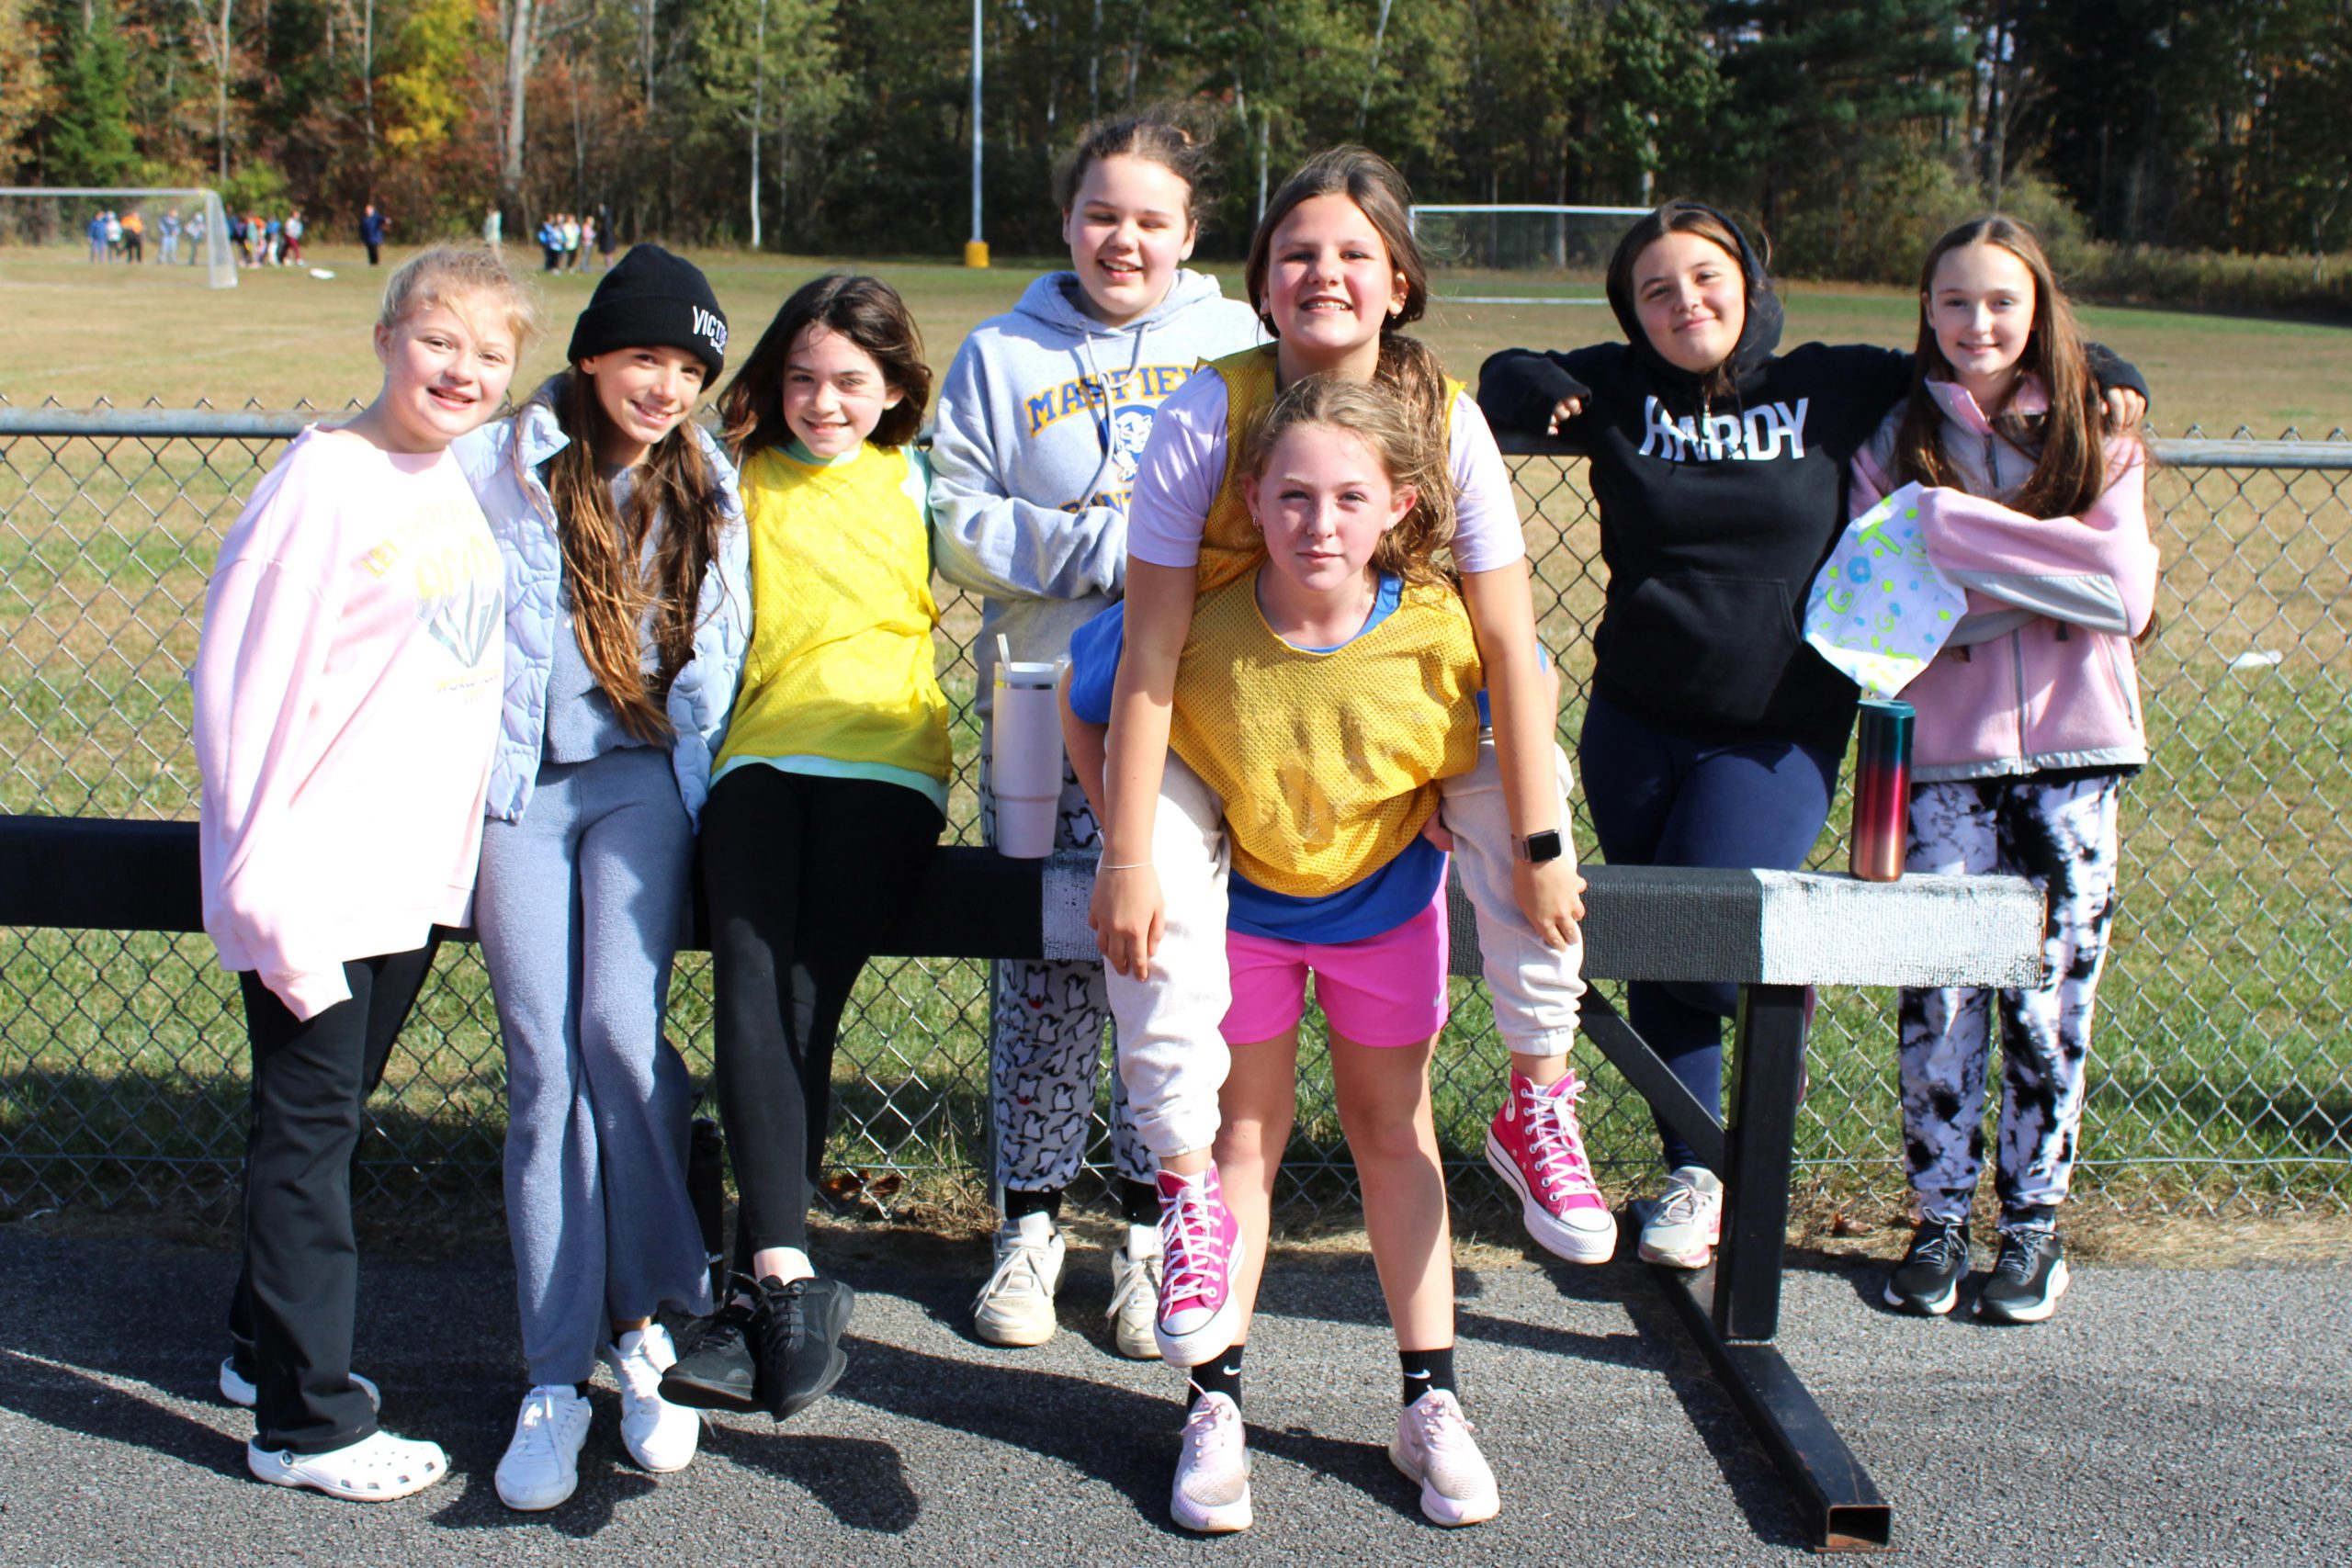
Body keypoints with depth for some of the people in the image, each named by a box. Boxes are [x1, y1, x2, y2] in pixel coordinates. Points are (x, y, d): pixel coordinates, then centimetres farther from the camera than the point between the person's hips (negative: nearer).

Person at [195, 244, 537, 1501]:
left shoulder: (471, 482, 8)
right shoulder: (325, 483, -13)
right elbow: (244, 679, -15)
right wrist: (262, 872, -17)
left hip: (418, 870, 7)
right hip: (317, 873, -7)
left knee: (333, 1114, 18)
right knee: (309, 1127, 2)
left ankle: (269, 1348, 35)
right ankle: (307, 1420, 11)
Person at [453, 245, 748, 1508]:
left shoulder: (706, 488, 11)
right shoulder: (499, 469, 4)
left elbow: (716, 653, 11)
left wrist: (692, 793, 3)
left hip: (641, 777, 1)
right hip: (518, 785, 0)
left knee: (622, 1031, -18)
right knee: (546, 1064, -6)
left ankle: (650, 1321, -3)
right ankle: (556, 1377, -2)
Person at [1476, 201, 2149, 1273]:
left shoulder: (1832, 387, 2)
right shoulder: (1620, 390, 4)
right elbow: (1505, 379, 17)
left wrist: (2104, 380, 7)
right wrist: (1548, 400, -3)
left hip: (1776, 736, -2)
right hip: (1635, 728, 3)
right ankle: (1692, 1173, 26)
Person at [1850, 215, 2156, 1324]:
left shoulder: (2097, 441, 6)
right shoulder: (1894, 446, 6)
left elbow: (2126, 596, -10)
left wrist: (1952, 526, -13)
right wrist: (2046, 568, -14)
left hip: (2072, 754, 0)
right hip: (1944, 752, 0)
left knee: (2049, 1002, 3)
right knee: (1939, 996, -4)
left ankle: (2035, 1221, 17)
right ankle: (1939, 1219, 11)